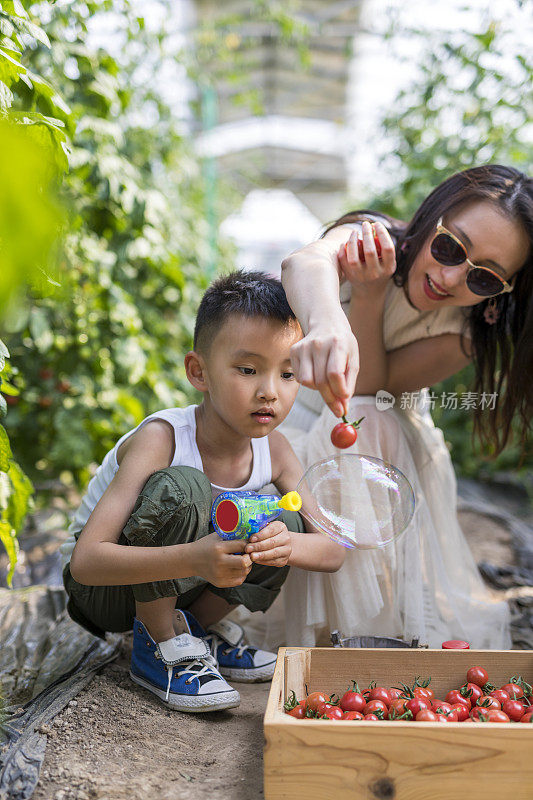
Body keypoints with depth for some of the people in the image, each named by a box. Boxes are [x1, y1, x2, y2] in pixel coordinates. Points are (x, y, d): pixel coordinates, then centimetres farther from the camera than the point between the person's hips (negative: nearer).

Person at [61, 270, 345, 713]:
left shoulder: (274, 449, -13)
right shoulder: (160, 439, -30)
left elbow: (334, 549, -12)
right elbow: (86, 561, -35)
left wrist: (288, 544, -36)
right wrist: (194, 559, -50)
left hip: (172, 586, 5)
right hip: (103, 588, -5)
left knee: (286, 522, -17)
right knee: (180, 488, -33)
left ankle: (202, 626, 5)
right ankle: (160, 645, -13)